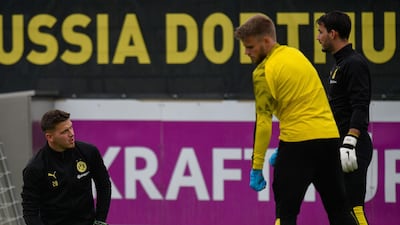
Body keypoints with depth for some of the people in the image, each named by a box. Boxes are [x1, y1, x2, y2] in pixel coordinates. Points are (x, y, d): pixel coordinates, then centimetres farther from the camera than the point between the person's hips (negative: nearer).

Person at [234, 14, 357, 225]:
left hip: (298, 142, -7)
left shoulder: (263, 72, -8)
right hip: (329, 135, 7)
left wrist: (256, 167, -9)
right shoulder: (295, 54, 15)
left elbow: (263, 123, -12)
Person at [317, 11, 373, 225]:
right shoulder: (339, 64, 18)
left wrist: (349, 144, -29)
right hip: (339, 144, 11)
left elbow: (360, 109, -22)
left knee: (353, 207, -14)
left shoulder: (354, 64, -13)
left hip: (354, 147, -11)